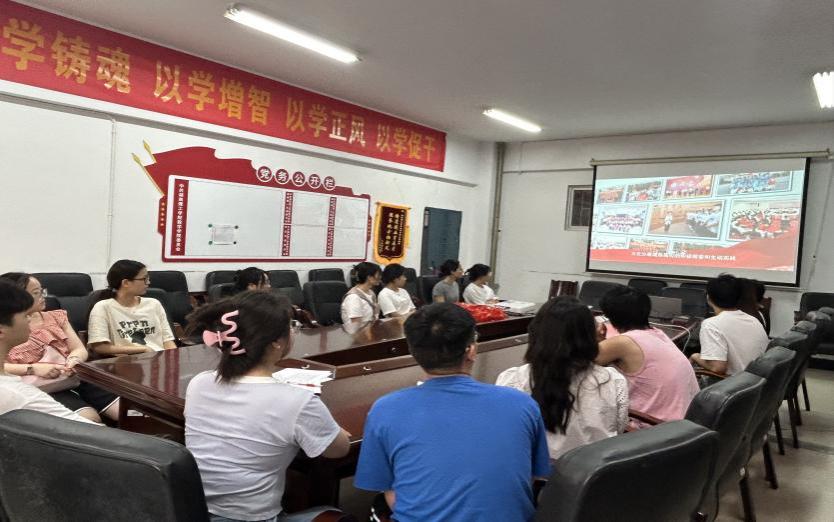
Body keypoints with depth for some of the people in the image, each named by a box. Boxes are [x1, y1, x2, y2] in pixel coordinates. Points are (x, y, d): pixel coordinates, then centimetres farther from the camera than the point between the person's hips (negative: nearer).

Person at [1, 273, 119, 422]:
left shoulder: (55, 316, 18)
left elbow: (80, 349, 12)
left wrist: (74, 359, -11)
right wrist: (33, 368, -17)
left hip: (77, 377, 4)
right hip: (44, 388, -4)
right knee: (90, 419, -31)